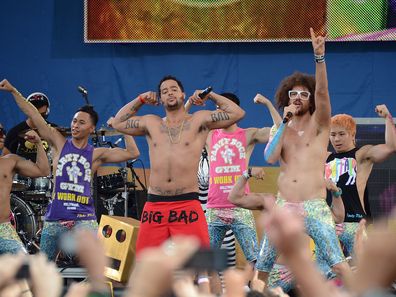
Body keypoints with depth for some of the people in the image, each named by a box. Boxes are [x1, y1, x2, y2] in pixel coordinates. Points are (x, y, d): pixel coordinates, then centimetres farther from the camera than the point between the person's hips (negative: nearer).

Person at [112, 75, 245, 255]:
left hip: (187, 203, -3)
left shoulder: (198, 121, 6)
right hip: (154, 205, 3)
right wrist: (140, 100, 21)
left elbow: (237, 113, 0)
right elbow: (118, 123, 26)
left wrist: (210, 95, 5)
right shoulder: (151, 123, 16)